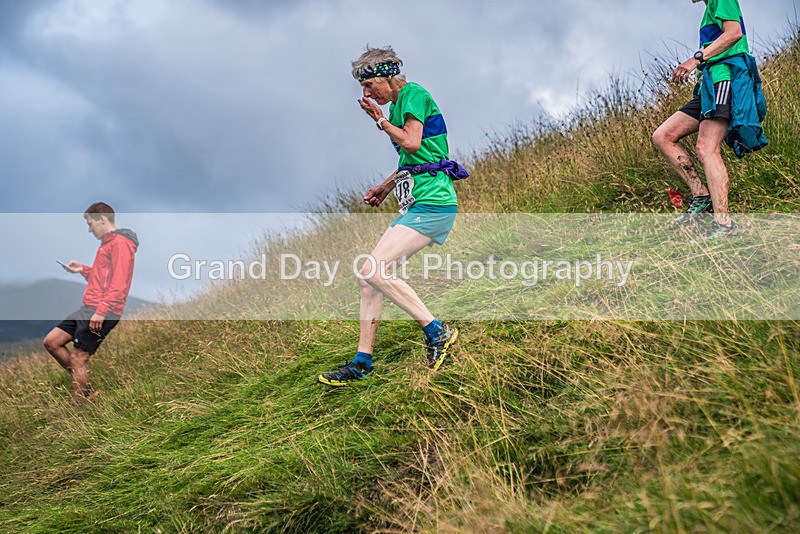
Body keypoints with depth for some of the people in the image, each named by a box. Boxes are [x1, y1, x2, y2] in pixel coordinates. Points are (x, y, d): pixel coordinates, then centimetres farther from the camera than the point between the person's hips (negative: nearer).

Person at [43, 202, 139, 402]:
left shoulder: (120, 243, -11)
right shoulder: (108, 243, 22)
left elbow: (119, 283, -20)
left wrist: (101, 311, -25)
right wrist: (83, 269, 15)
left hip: (102, 313, -10)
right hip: (89, 309, 10)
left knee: (77, 358, -9)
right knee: (51, 341, 11)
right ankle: (85, 388, 14)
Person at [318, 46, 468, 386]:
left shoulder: (413, 94, -6)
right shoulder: (399, 104, 22)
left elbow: (412, 143, -19)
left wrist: (380, 120, -5)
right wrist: (384, 188, 20)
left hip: (431, 204, -10)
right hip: (417, 205, 10)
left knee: (373, 271, -18)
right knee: (369, 277, 6)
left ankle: (437, 331, -8)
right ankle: (362, 362, 11)